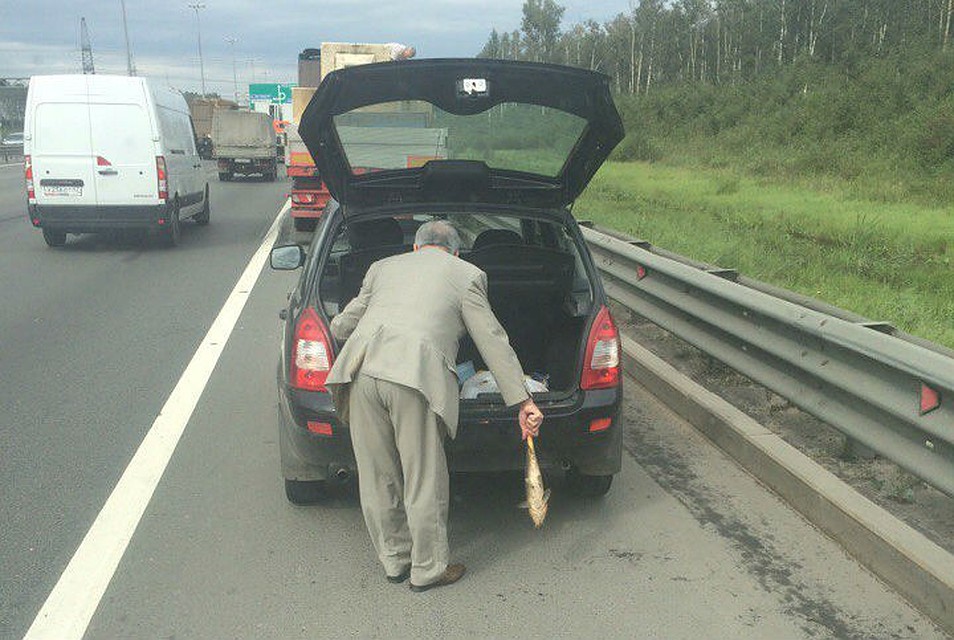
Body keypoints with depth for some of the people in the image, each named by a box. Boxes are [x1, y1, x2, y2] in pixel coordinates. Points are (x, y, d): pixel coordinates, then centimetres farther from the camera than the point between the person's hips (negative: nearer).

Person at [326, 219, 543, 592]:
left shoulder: (382, 267, 27)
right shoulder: (467, 275, 16)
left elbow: (340, 327, 32)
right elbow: (494, 342, 10)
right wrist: (522, 402, 11)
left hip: (361, 370, 5)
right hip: (416, 378, -4)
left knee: (376, 478, 17)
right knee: (424, 481, 10)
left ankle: (393, 560, 33)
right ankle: (428, 569, 24)